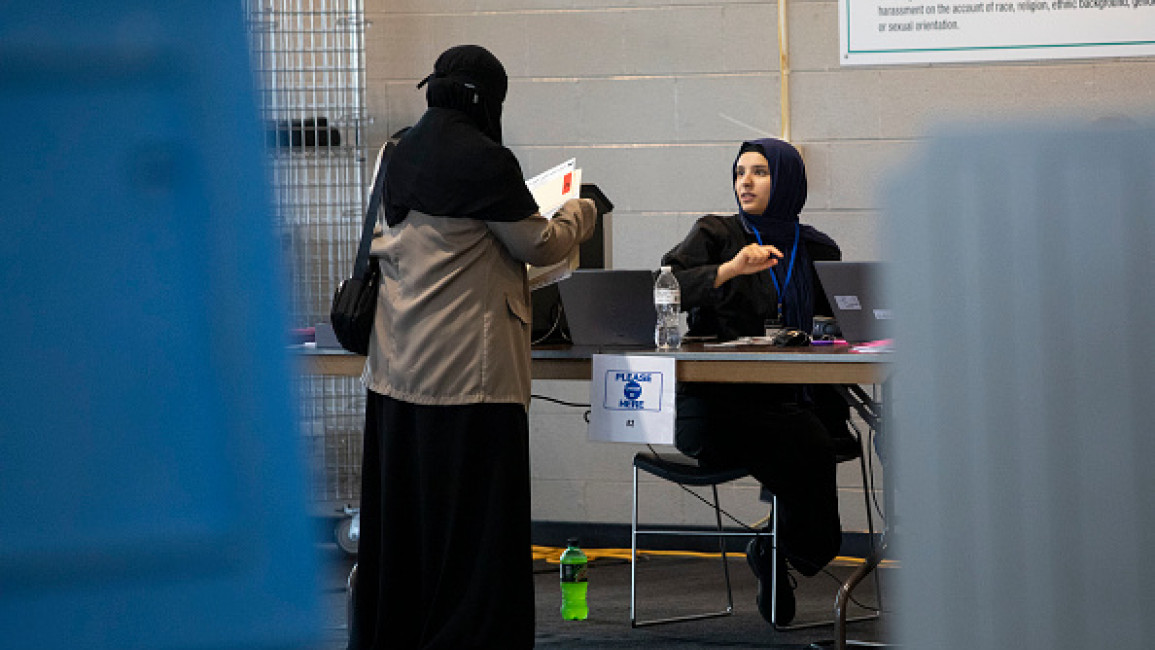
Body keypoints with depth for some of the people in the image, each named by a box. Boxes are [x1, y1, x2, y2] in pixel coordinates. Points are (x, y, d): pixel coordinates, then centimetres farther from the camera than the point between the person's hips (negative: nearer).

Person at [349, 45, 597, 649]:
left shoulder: (401, 155, 10)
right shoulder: (485, 161, -13)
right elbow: (538, 245, -3)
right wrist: (581, 211, 15)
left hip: (395, 368, 8)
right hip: (466, 368, -8)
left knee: (401, 511, 12)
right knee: (473, 520, -1)